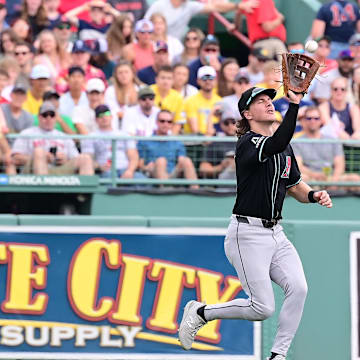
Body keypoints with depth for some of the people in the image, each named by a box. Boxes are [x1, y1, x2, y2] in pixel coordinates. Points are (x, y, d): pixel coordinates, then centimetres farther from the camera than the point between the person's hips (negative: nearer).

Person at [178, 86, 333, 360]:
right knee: (263, 308, -10)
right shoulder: (248, 143, -13)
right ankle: (200, 312, 13)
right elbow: (276, 145, -36)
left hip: (275, 234, 7)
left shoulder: (285, 148, 13)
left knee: (298, 288, -16)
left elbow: (295, 187, 22)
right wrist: (294, 104, -44)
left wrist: (314, 195, -1)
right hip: (248, 235, -7)